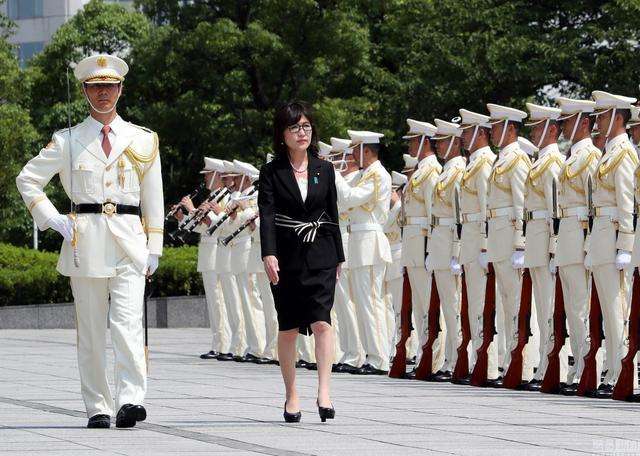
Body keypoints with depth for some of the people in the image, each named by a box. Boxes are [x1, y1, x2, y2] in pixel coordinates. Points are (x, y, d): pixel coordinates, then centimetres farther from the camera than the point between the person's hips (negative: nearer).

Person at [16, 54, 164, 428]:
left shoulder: (143, 140, 11)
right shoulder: (68, 141, 9)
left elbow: (153, 197, 13)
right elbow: (28, 179, 14)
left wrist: (154, 248, 8)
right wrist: (51, 219, 3)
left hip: (129, 241, -1)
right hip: (85, 241, 1)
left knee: (127, 321, -16)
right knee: (91, 329, 1)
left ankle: (131, 399, -22)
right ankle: (98, 408, 6)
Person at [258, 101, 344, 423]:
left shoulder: (324, 170, 7)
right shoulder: (272, 172, -1)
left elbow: (332, 215, 12)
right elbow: (266, 215, -12)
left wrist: (338, 258, 12)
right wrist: (269, 254, -25)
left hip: (320, 255, 1)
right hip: (286, 257, -1)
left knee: (321, 321, -14)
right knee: (288, 328, 5)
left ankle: (324, 392, -19)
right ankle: (291, 395, 16)